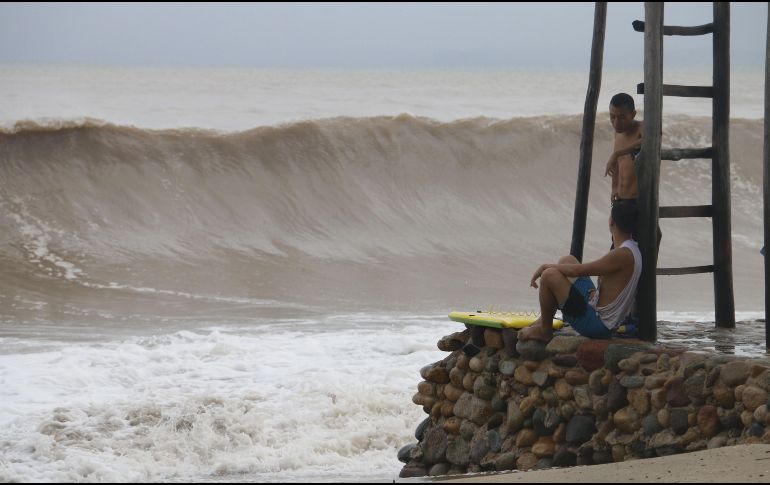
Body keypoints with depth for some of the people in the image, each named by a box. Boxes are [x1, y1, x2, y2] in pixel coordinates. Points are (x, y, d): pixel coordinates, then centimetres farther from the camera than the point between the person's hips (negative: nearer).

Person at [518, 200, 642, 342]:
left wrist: (546, 267, -7)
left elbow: (577, 270, -22)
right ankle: (545, 320, 21)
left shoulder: (622, 255, -23)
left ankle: (545, 330, 2)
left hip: (596, 324, -10)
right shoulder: (632, 249, 8)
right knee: (567, 261, 20)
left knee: (549, 275, -19)